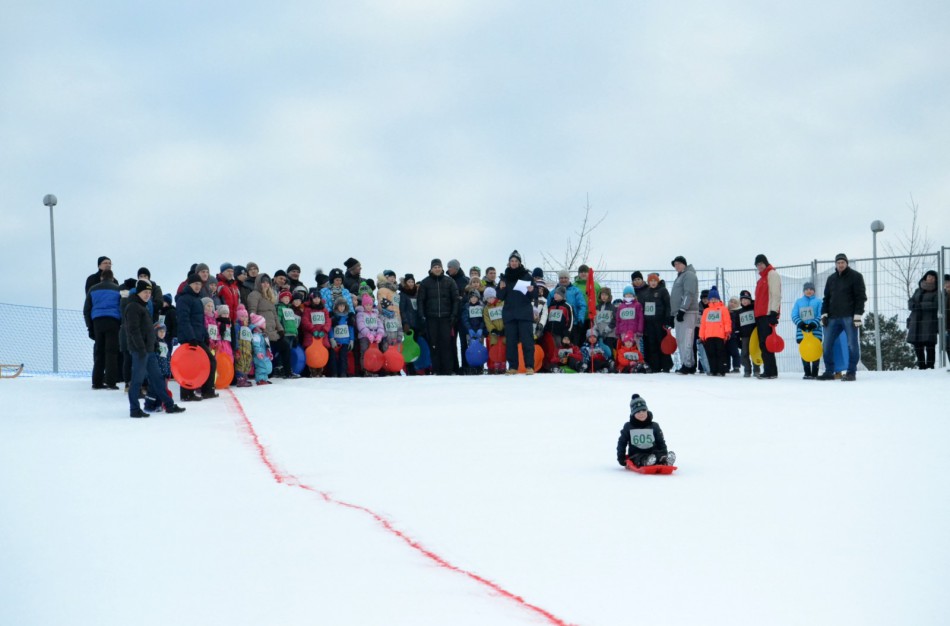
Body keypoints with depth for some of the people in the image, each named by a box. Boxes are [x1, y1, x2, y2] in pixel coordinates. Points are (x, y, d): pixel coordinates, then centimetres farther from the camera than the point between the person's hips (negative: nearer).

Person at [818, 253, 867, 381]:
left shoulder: (855, 276, 1)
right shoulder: (831, 279, 17)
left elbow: (861, 297, -4)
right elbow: (826, 298, 20)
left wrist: (858, 315, -12)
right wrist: (824, 314, 9)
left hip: (849, 317, -5)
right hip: (833, 317, 5)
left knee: (852, 344, -4)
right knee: (827, 344, 2)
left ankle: (851, 372, 1)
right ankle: (829, 372, 9)